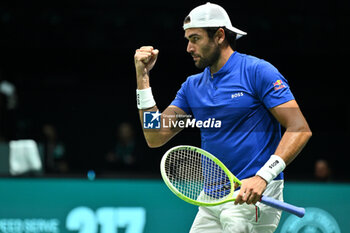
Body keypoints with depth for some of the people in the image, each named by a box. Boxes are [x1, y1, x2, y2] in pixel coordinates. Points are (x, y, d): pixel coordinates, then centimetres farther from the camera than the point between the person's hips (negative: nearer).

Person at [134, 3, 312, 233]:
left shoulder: (257, 71, -6)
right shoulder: (193, 86, 14)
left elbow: (300, 129, -12)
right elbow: (156, 137, 8)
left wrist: (263, 177, -24)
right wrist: (143, 76, 4)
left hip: (253, 196, -7)